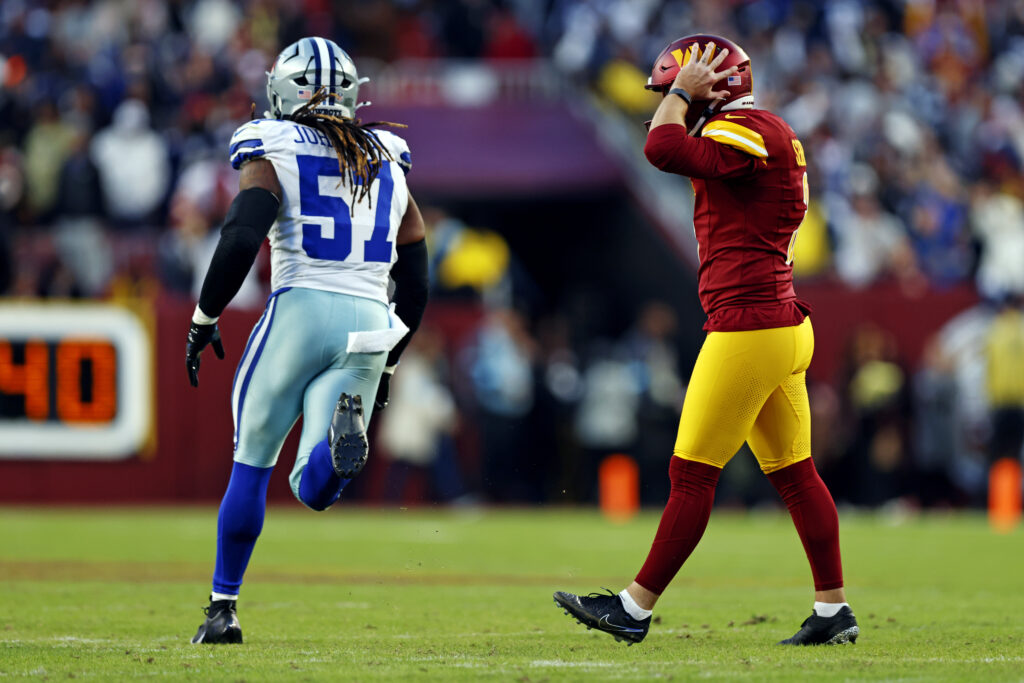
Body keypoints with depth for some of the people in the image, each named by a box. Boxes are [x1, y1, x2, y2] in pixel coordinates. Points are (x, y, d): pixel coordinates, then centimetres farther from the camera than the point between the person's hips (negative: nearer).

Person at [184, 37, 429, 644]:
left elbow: (241, 237, -13)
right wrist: (388, 365, 30)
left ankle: (223, 609, 15)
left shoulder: (274, 156, 4)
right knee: (314, 490, 1)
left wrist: (204, 319, -3)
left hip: (301, 310, -3)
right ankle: (345, 429, -33)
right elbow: (416, 286, 21)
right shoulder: (390, 166, 20)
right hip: (370, 323, 3)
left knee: (252, 464, 14)